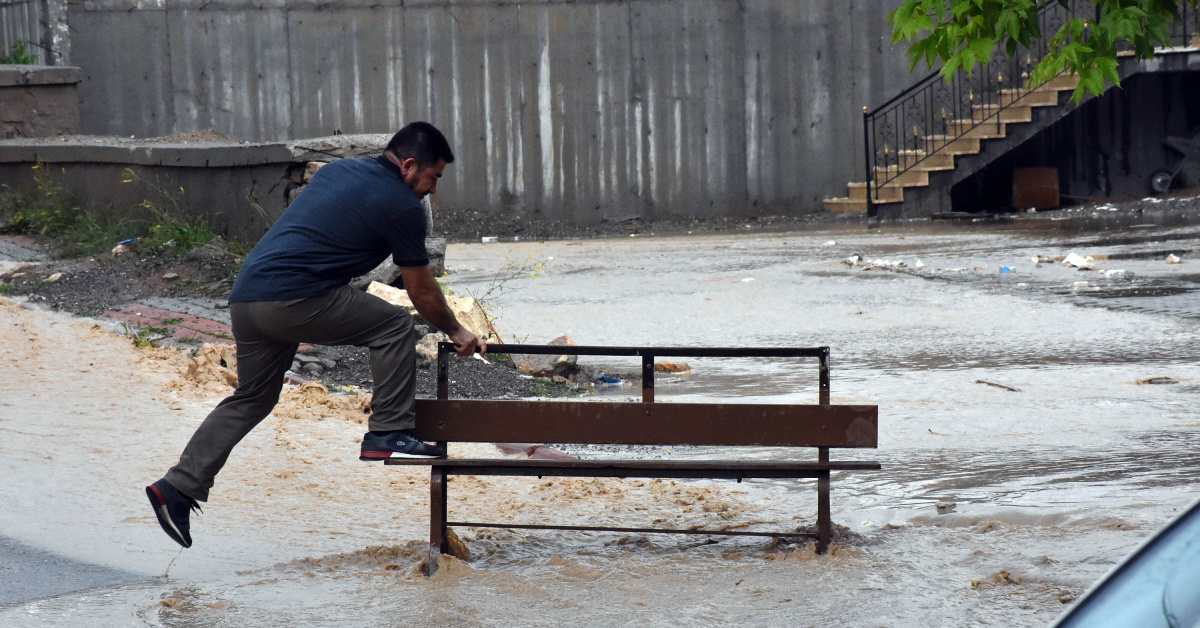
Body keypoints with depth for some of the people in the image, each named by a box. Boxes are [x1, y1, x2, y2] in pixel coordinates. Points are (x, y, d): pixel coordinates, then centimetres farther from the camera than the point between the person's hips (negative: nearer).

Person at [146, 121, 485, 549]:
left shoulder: (339, 170, 22)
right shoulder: (402, 205, 0)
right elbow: (422, 292, 9)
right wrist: (456, 332, 25)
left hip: (245, 296, 8)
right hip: (293, 300, -8)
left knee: (251, 398, 19)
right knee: (394, 326, 3)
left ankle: (178, 486, 15)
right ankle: (389, 433, 5)